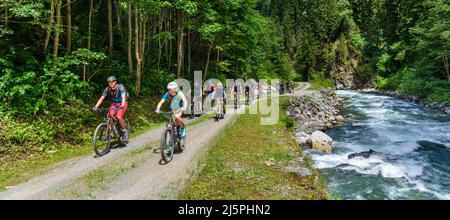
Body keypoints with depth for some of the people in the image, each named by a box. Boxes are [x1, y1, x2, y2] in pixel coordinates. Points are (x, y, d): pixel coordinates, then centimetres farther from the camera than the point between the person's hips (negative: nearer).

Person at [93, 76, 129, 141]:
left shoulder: (120, 87, -25)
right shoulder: (107, 89, -14)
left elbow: (123, 98, -37)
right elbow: (101, 98, -18)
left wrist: (122, 106, -54)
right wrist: (96, 106, -33)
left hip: (122, 103, -4)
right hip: (114, 104, 4)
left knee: (119, 117, -25)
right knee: (110, 117, -18)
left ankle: (124, 131, -4)